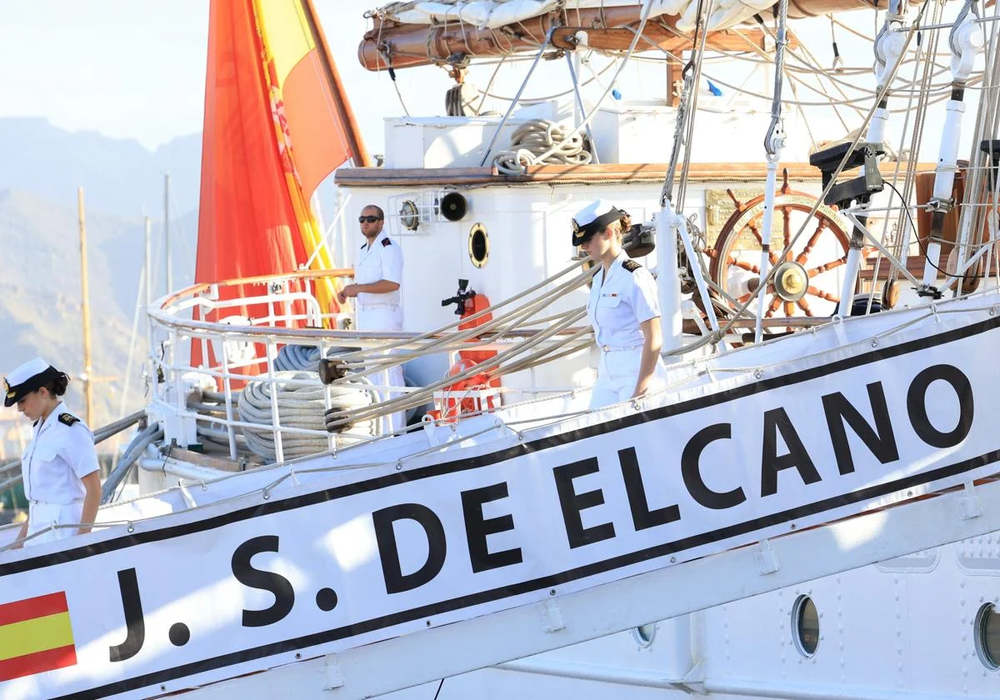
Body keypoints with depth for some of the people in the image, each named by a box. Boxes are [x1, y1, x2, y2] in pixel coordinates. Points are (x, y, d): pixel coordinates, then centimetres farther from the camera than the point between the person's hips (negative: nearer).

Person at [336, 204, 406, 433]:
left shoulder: (388, 247, -13)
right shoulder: (365, 249, 17)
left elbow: (392, 283, -23)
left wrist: (358, 288, -24)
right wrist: (348, 292, 7)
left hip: (385, 315, -10)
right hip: (366, 317, 10)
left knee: (389, 372, -11)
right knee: (373, 372, 13)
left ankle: (396, 429, -10)